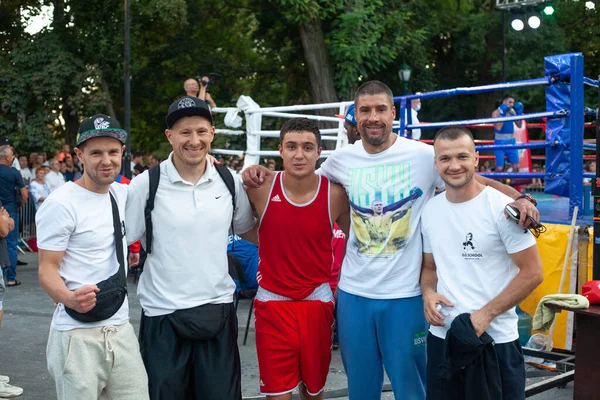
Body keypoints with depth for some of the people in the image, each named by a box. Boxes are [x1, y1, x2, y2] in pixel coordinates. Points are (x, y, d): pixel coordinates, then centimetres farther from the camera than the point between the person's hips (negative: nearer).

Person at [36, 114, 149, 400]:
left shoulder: (124, 194, 8)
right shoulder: (60, 204, -12)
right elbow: (47, 269, -12)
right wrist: (70, 298, -30)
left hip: (121, 328, 6)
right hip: (78, 334, -6)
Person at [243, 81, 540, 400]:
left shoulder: (424, 156, -9)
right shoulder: (341, 160, 1)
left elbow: (477, 183, -5)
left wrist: (517, 198, -23)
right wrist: (261, 174, 3)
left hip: (405, 293, -3)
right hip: (353, 292, 3)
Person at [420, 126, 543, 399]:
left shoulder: (501, 208, -12)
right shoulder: (430, 210, 5)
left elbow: (532, 273, -10)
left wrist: (486, 314, -16)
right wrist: (428, 293, -6)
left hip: (495, 340, -5)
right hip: (441, 336, 5)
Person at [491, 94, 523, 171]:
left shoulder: (512, 112, 7)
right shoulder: (496, 113, -9)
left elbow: (519, 125, 9)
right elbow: (498, 127, -21)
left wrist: (519, 113, -1)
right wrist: (502, 114, -21)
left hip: (511, 141, 5)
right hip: (500, 142, -5)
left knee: (516, 166, 5)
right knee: (499, 168, -7)